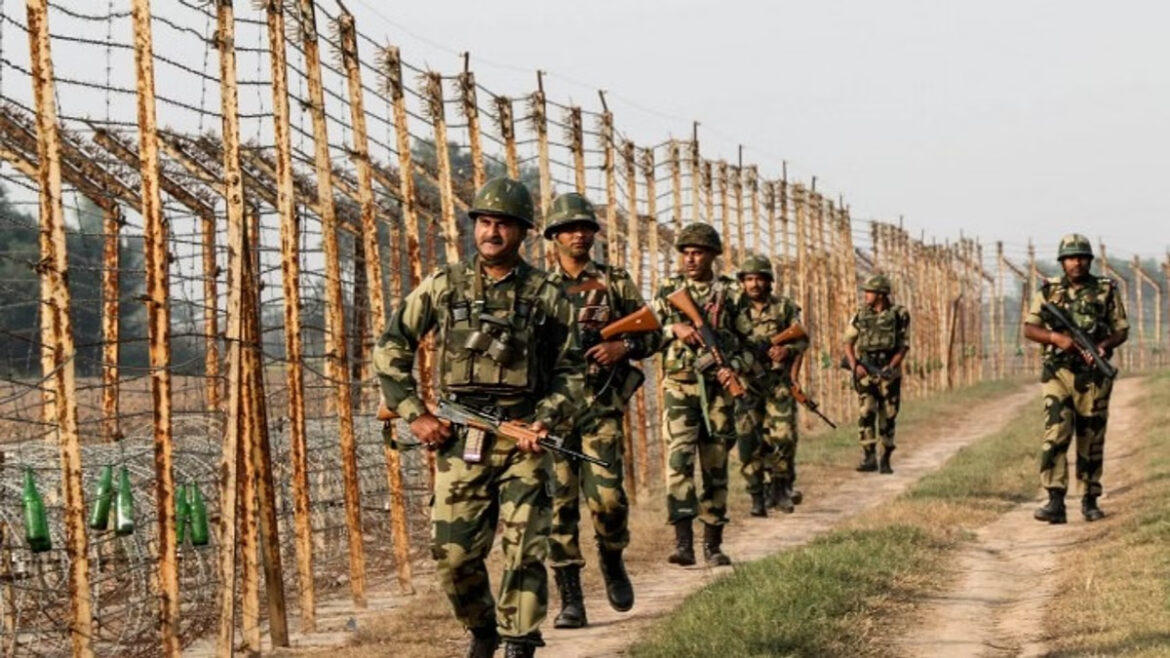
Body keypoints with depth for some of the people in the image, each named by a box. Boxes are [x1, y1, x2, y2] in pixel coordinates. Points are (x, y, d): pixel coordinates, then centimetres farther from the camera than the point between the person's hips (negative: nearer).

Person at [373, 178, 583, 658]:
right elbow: (391, 349, 9)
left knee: (523, 551, -7)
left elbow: (569, 370, 8)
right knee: (453, 555, 4)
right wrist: (414, 413, 2)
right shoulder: (444, 287, 4)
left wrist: (546, 419, -8)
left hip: (522, 439, -1)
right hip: (459, 439, 1)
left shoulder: (546, 296, 4)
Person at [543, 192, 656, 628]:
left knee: (606, 498, -11)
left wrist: (623, 346, -9)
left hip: (600, 403, -1)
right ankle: (570, 600, 3)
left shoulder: (617, 283, 9)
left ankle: (612, 561, 20)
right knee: (559, 502, -2)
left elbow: (651, 334, 11)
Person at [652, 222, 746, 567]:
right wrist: (674, 328, -12)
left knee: (715, 465, 6)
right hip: (679, 386, -1)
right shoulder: (669, 290, 8)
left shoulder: (730, 293, 7)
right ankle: (683, 541, -22)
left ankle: (713, 544, 15)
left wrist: (734, 366, -11)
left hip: (718, 387, 1)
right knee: (680, 456, -16)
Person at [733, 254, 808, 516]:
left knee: (784, 436, -9)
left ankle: (781, 486, 13)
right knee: (749, 441, -4)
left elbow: (802, 338, 6)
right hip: (745, 383, 0)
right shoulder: (735, 309, 6)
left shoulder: (785, 307, 7)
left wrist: (788, 348, -14)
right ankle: (757, 497, 3)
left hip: (778, 382, 0)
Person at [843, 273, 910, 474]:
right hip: (865, 372, 1)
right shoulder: (860, 316, 5)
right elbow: (848, 343, 7)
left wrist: (891, 366, -15)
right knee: (866, 413, -12)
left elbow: (904, 345, -1)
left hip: (888, 373, -1)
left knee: (888, 417, 3)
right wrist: (855, 365, -9)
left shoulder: (899, 315, -1)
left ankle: (885, 460, 12)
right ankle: (869, 457, -14)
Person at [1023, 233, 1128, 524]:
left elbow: (1122, 330, 7)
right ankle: (1056, 503, -19)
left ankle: (1090, 501, 19)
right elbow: (1029, 329, 1)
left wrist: (1104, 345, -13)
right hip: (1058, 372, -1)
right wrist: (1058, 338, -16)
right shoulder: (1048, 291, 4)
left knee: (1091, 440, 7)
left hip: (1094, 376, 1)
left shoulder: (1107, 290, 4)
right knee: (1056, 434, -15)